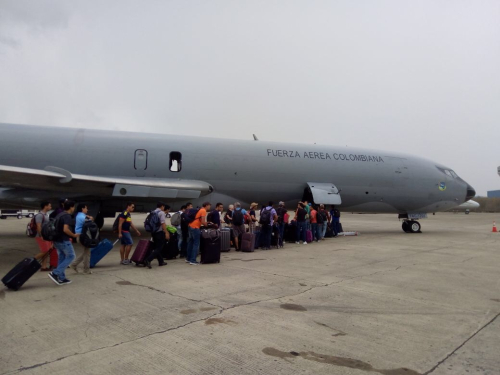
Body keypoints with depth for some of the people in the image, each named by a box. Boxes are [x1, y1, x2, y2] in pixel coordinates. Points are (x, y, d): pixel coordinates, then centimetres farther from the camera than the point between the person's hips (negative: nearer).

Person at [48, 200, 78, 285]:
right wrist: (74, 235, -13)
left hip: (57, 240, 9)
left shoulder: (59, 215, 14)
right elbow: (65, 229, -27)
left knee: (61, 258, 13)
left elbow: (57, 228, 20)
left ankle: (61, 278, 16)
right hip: (64, 241, -9)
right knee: (70, 256, 2)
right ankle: (55, 273, -5)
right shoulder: (67, 216, -16)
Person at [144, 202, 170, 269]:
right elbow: (163, 223, -18)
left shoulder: (153, 213, 12)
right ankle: (148, 260, -17)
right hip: (160, 232, -8)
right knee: (159, 248, -4)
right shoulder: (161, 213, -10)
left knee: (157, 247, 15)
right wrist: (166, 233, -16)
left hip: (154, 232, 8)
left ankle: (161, 262, 23)